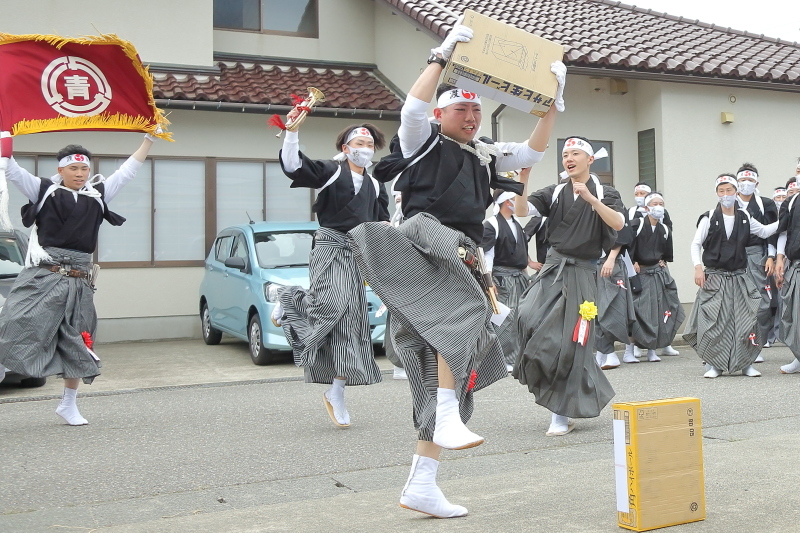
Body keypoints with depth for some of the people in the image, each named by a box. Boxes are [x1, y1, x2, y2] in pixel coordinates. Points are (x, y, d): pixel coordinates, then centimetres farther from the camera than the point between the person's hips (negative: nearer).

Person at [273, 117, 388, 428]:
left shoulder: (375, 187, 18)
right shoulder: (330, 172, 0)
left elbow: (382, 222, 24)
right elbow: (292, 166, -13)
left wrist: (384, 227, 1)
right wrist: (292, 131, -24)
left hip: (356, 256, 6)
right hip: (329, 248, -5)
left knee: (351, 321, 2)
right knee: (331, 303, -30)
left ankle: (336, 395, 10)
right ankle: (290, 303, 7)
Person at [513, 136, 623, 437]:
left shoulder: (606, 194, 7)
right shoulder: (555, 193, 13)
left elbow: (618, 223, -12)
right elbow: (522, 209, -2)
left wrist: (590, 198, -22)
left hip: (582, 273, -2)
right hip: (554, 267, 2)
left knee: (571, 344, -3)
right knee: (530, 318, -22)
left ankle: (562, 415, 9)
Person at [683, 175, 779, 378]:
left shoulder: (744, 217, 6)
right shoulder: (709, 218, -4)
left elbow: (764, 232, 22)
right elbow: (696, 245, -1)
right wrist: (698, 267, -13)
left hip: (740, 277, 3)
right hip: (714, 278, -3)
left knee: (746, 319, 0)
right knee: (712, 322, -4)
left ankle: (746, 363, 12)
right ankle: (713, 365, 7)